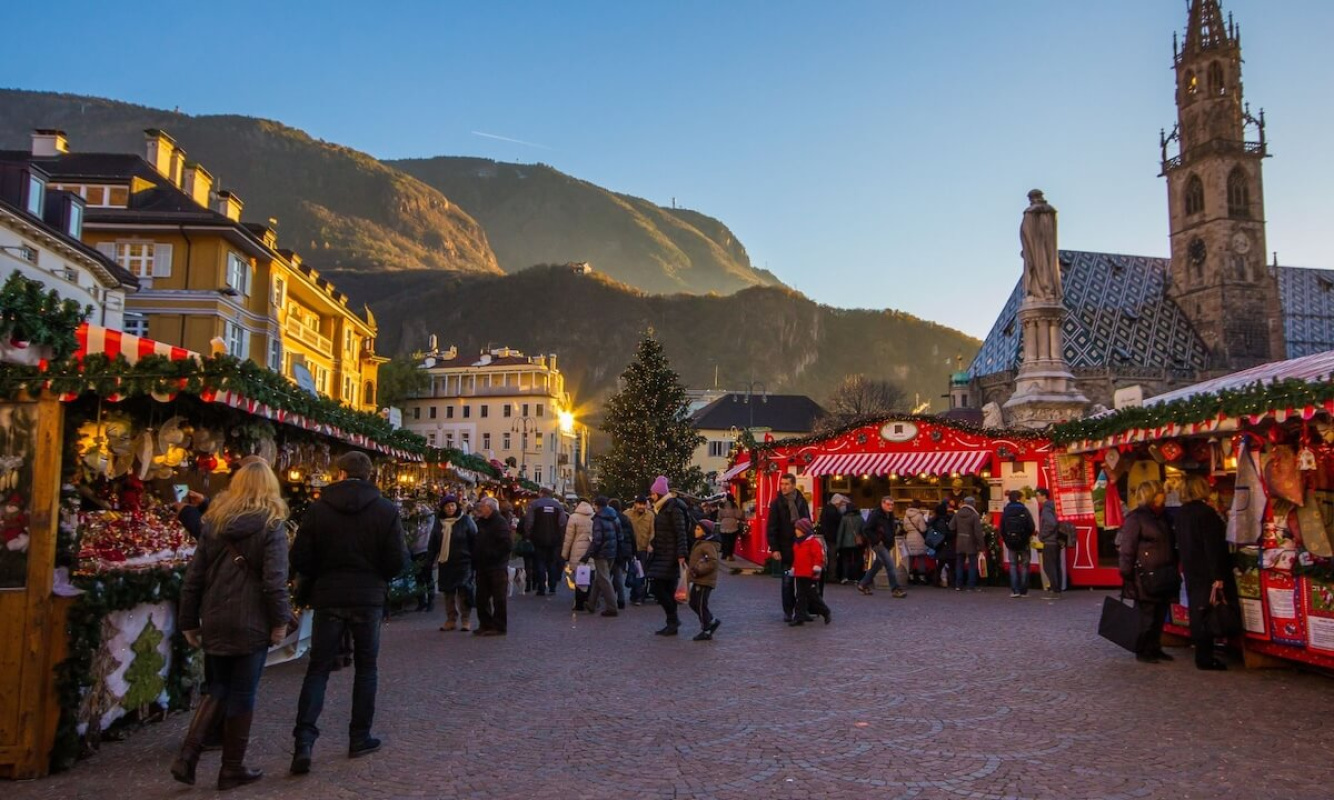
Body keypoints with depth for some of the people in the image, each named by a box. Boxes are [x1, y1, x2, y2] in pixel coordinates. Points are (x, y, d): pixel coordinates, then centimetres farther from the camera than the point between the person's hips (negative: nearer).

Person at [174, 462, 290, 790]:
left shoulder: (214, 523, 6)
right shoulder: (271, 525, -8)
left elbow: (194, 577, 7)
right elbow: (275, 580, -15)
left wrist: (190, 621, 14)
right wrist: (280, 620, -7)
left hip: (215, 622, 4)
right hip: (252, 624, -4)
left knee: (218, 689, 18)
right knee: (242, 694, 6)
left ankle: (187, 755, 5)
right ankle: (232, 768, 15)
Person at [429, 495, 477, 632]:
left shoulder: (465, 520, -3)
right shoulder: (439, 522, 8)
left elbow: (474, 540, -3)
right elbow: (433, 543, 14)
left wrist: (475, 559, -8)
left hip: (463, 562, -4)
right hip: (444, 563, 4)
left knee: (464, 591, -4)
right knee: (448, 592, 8)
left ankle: (466, 620, 5)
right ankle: (451, 620, 16)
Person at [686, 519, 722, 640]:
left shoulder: (708, 545, -18)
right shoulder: (699, 543, 14)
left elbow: (713, 562, -27)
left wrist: (697, 570, -27)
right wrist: (690, 568, 13)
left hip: (705, 581, -10)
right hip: (698, 580, 10)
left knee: (700, 605, -3)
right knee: (693, 603, 15)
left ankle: (706, 631, 8)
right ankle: (712, 621, 24)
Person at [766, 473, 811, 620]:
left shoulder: (802, 502, 5)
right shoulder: (776, 503, -4)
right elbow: (771, 528, -6)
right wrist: (774, 549, -12)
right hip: (786, 548, -3)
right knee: (787, 580, 1)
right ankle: (788, 611, 9)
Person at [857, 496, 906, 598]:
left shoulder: (890, 515, 12)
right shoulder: (875, 514, -15)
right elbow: (866, 529, -17)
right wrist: (877, 540, -20)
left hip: (886, 545, 9)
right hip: (878, 544, -9)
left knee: (877, 565, 16)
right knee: (890, 565, -13)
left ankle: (863, 584, 28)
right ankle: (895, 589, -8)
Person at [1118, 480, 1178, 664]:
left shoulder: (1161, 517, 14)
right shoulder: (1135, 518, -13)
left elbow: (1170, 545, 22)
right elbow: (1126, 550, -16)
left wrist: (1173, 570, 18)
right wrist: (1127, 576, -17)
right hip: (1145, 578, -8)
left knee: (1160, 615, 12)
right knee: (1147, 615, -2)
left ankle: (1155, 648, 22)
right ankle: (1142, 651, 8)